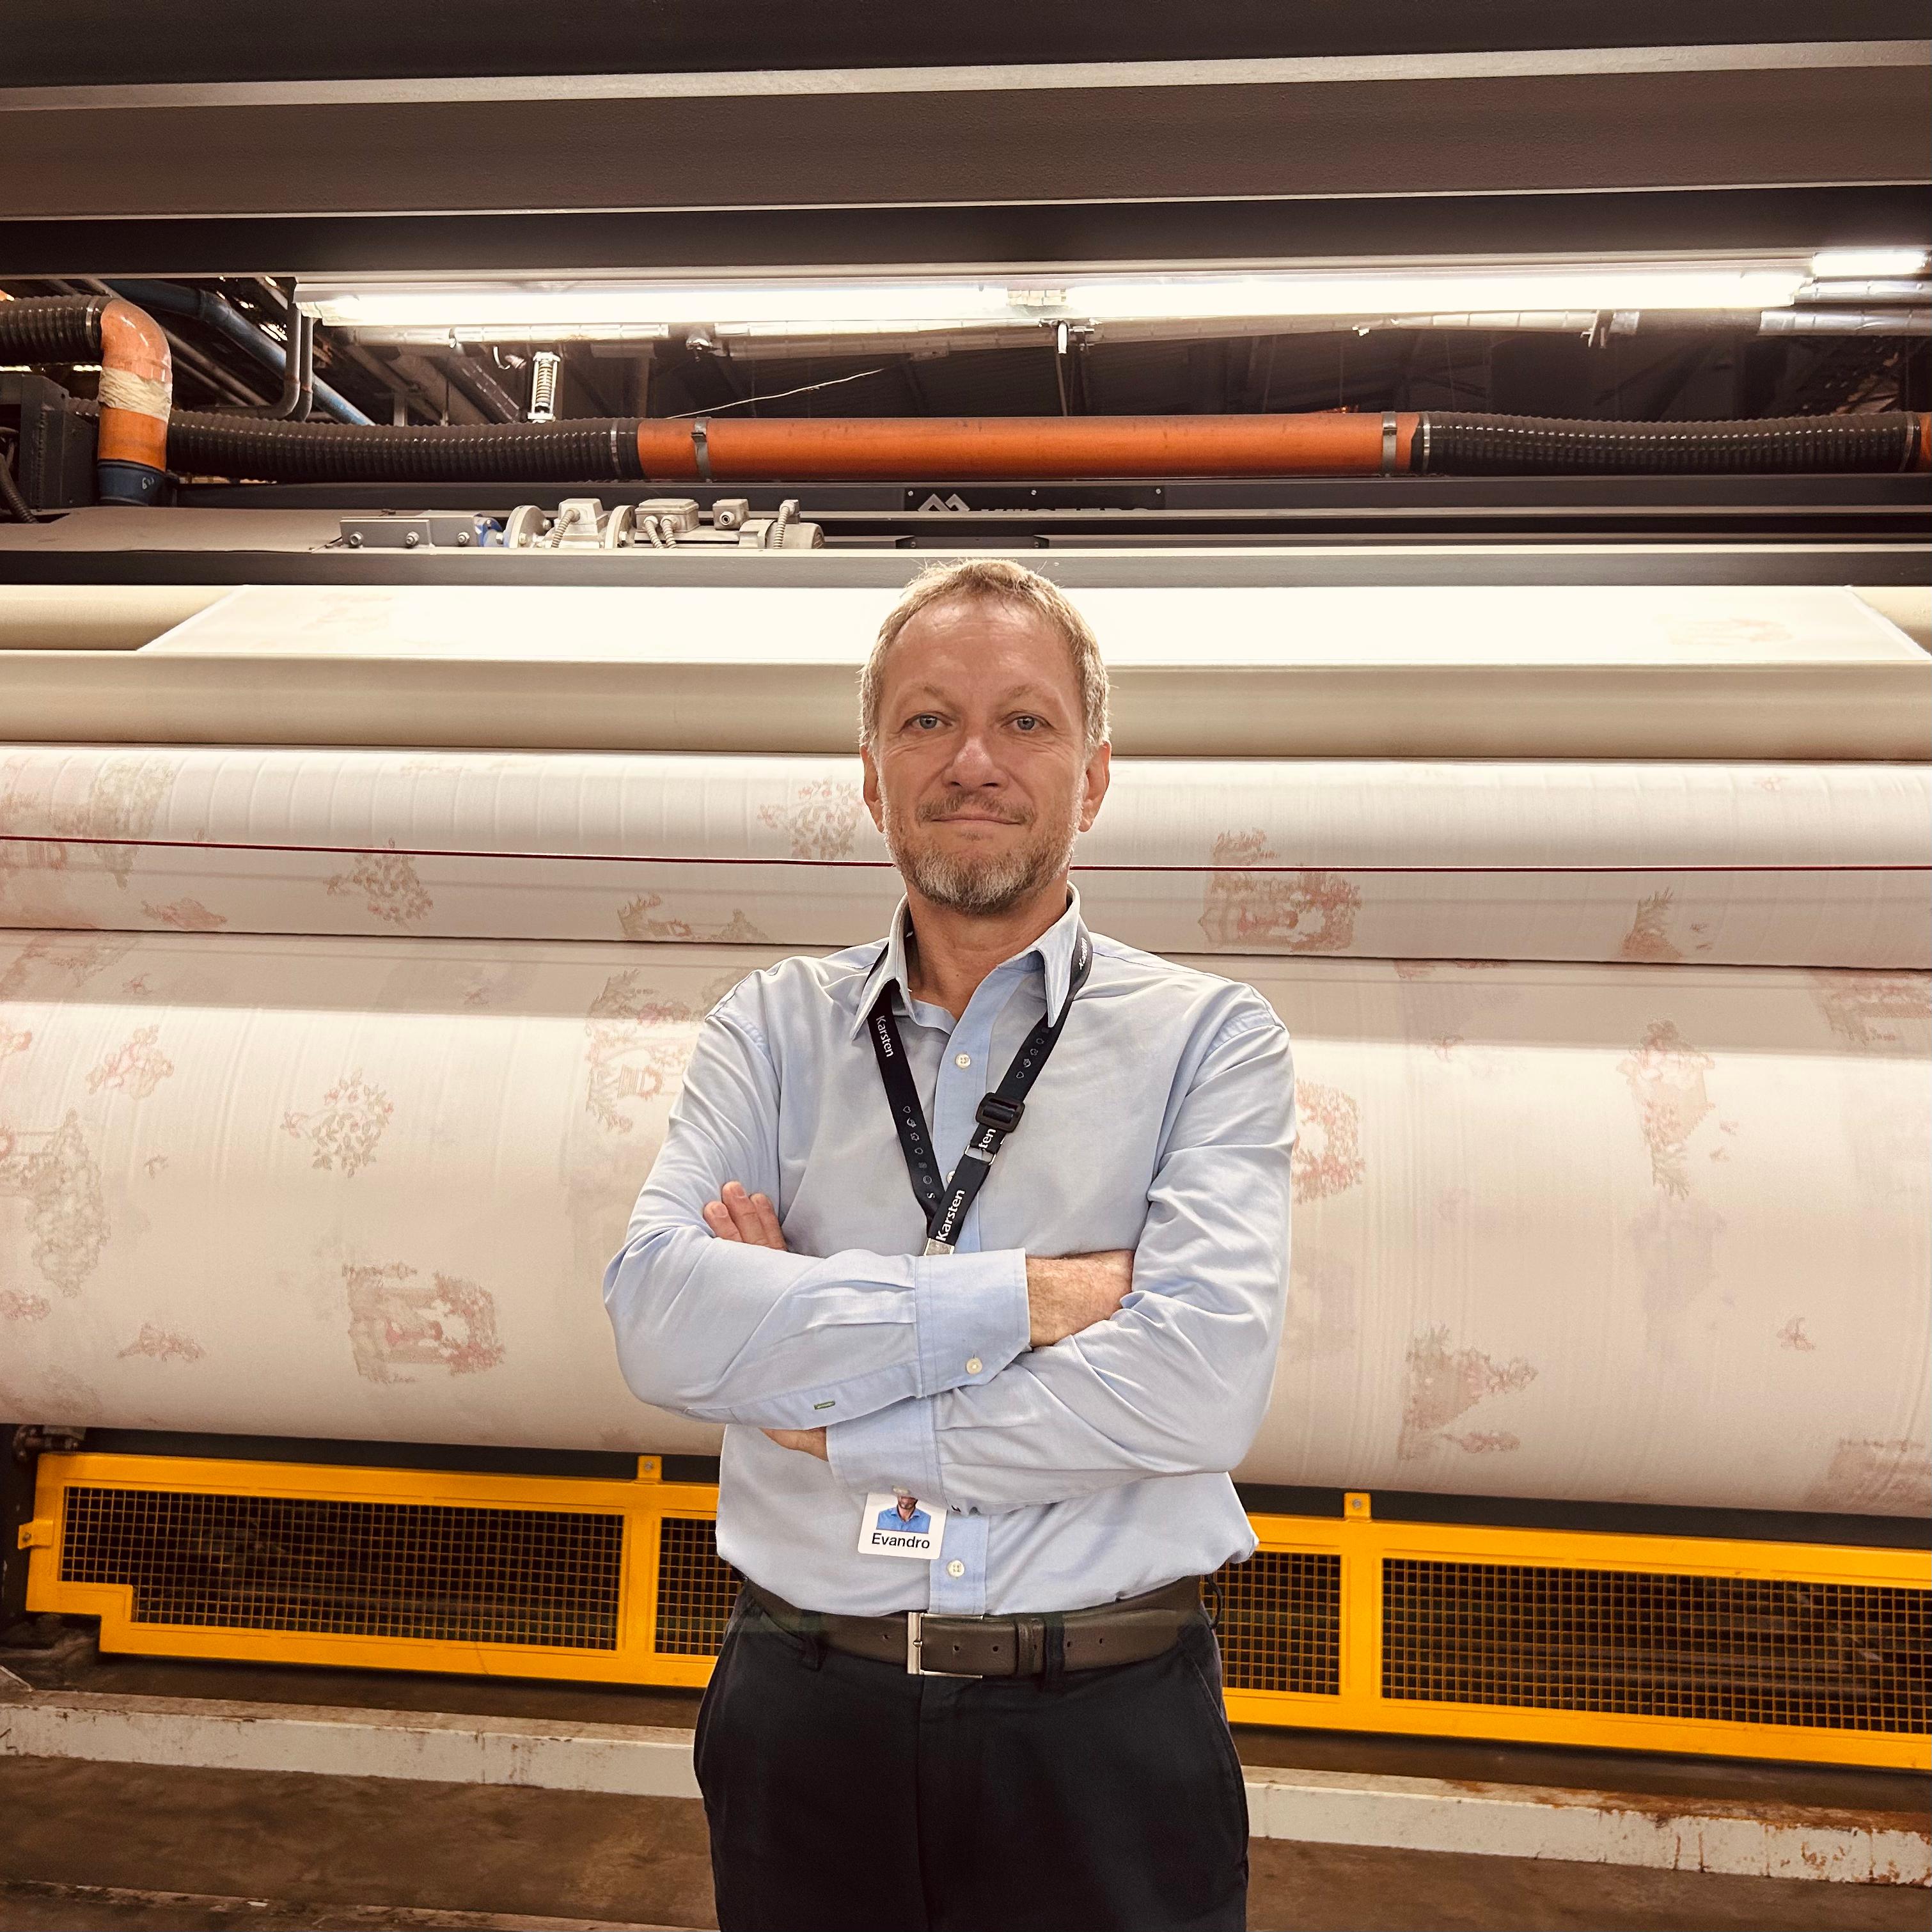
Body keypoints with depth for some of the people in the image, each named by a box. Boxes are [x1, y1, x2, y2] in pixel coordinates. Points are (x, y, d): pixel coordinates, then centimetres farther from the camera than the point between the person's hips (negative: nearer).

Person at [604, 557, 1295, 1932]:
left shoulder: (1211, 1037, -4)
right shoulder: (774, 1030, 2)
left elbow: (1203, 1378, -18)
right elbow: (660, 1318, -13)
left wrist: (830, 1417, -13)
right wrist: (1026, 1296, -18)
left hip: (1105, 1735, -1)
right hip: (806, 1725, 2)